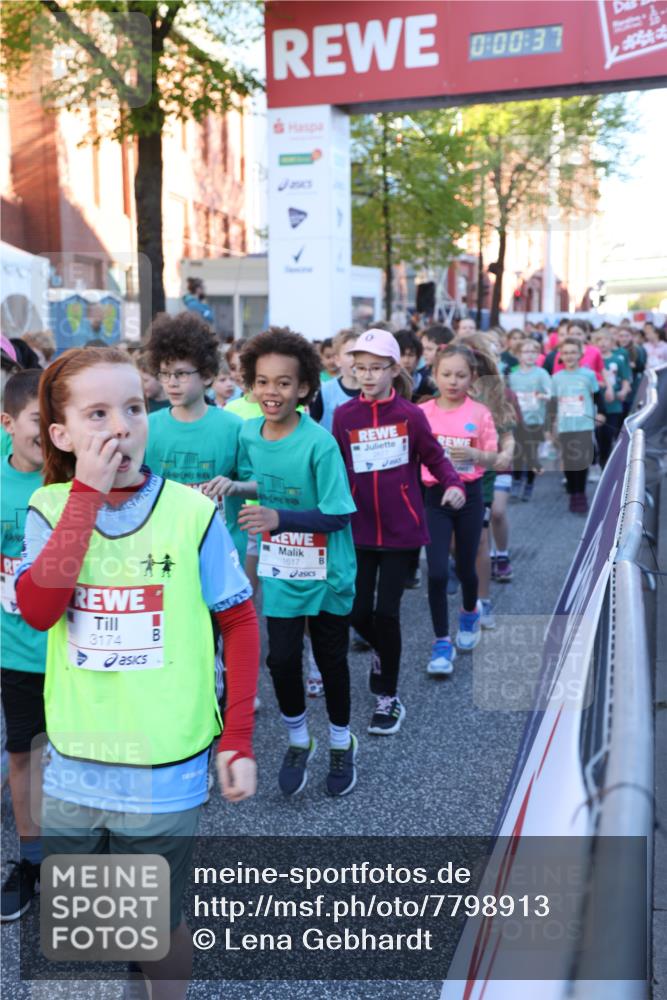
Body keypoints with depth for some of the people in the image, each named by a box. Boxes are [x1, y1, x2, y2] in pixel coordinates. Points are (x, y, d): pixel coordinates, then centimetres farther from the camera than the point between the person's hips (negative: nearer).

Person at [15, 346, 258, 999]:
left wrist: (238, 740, -6)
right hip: (71, 770, 3)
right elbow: (37, 609, -21)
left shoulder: (190, 512, -12)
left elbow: (240, 623, -5)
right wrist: (87, 495, -22)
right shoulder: (50, 508, -5)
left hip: (165, 775, -2)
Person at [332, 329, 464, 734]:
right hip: (359, 530, 2)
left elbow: (435, 457, 1)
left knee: (386, 611, -1)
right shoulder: (344, 416, -1)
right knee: (358, 611, 6)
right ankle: (382, 653, 42)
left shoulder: (410, 415, -6)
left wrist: (454, 484, -16)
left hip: (401, 529, -2)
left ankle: (389, 698, 17)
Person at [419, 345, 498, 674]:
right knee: (437, 572, -7)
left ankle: (470, 612, 46)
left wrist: (473, 454, -20)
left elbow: (493, 457, -1)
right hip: (435, 495, 0)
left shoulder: (479, 413, -3)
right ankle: (442, 642, 8)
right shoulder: (423, 413, -2)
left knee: (465, 567, 14)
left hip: (469, 495, 0)